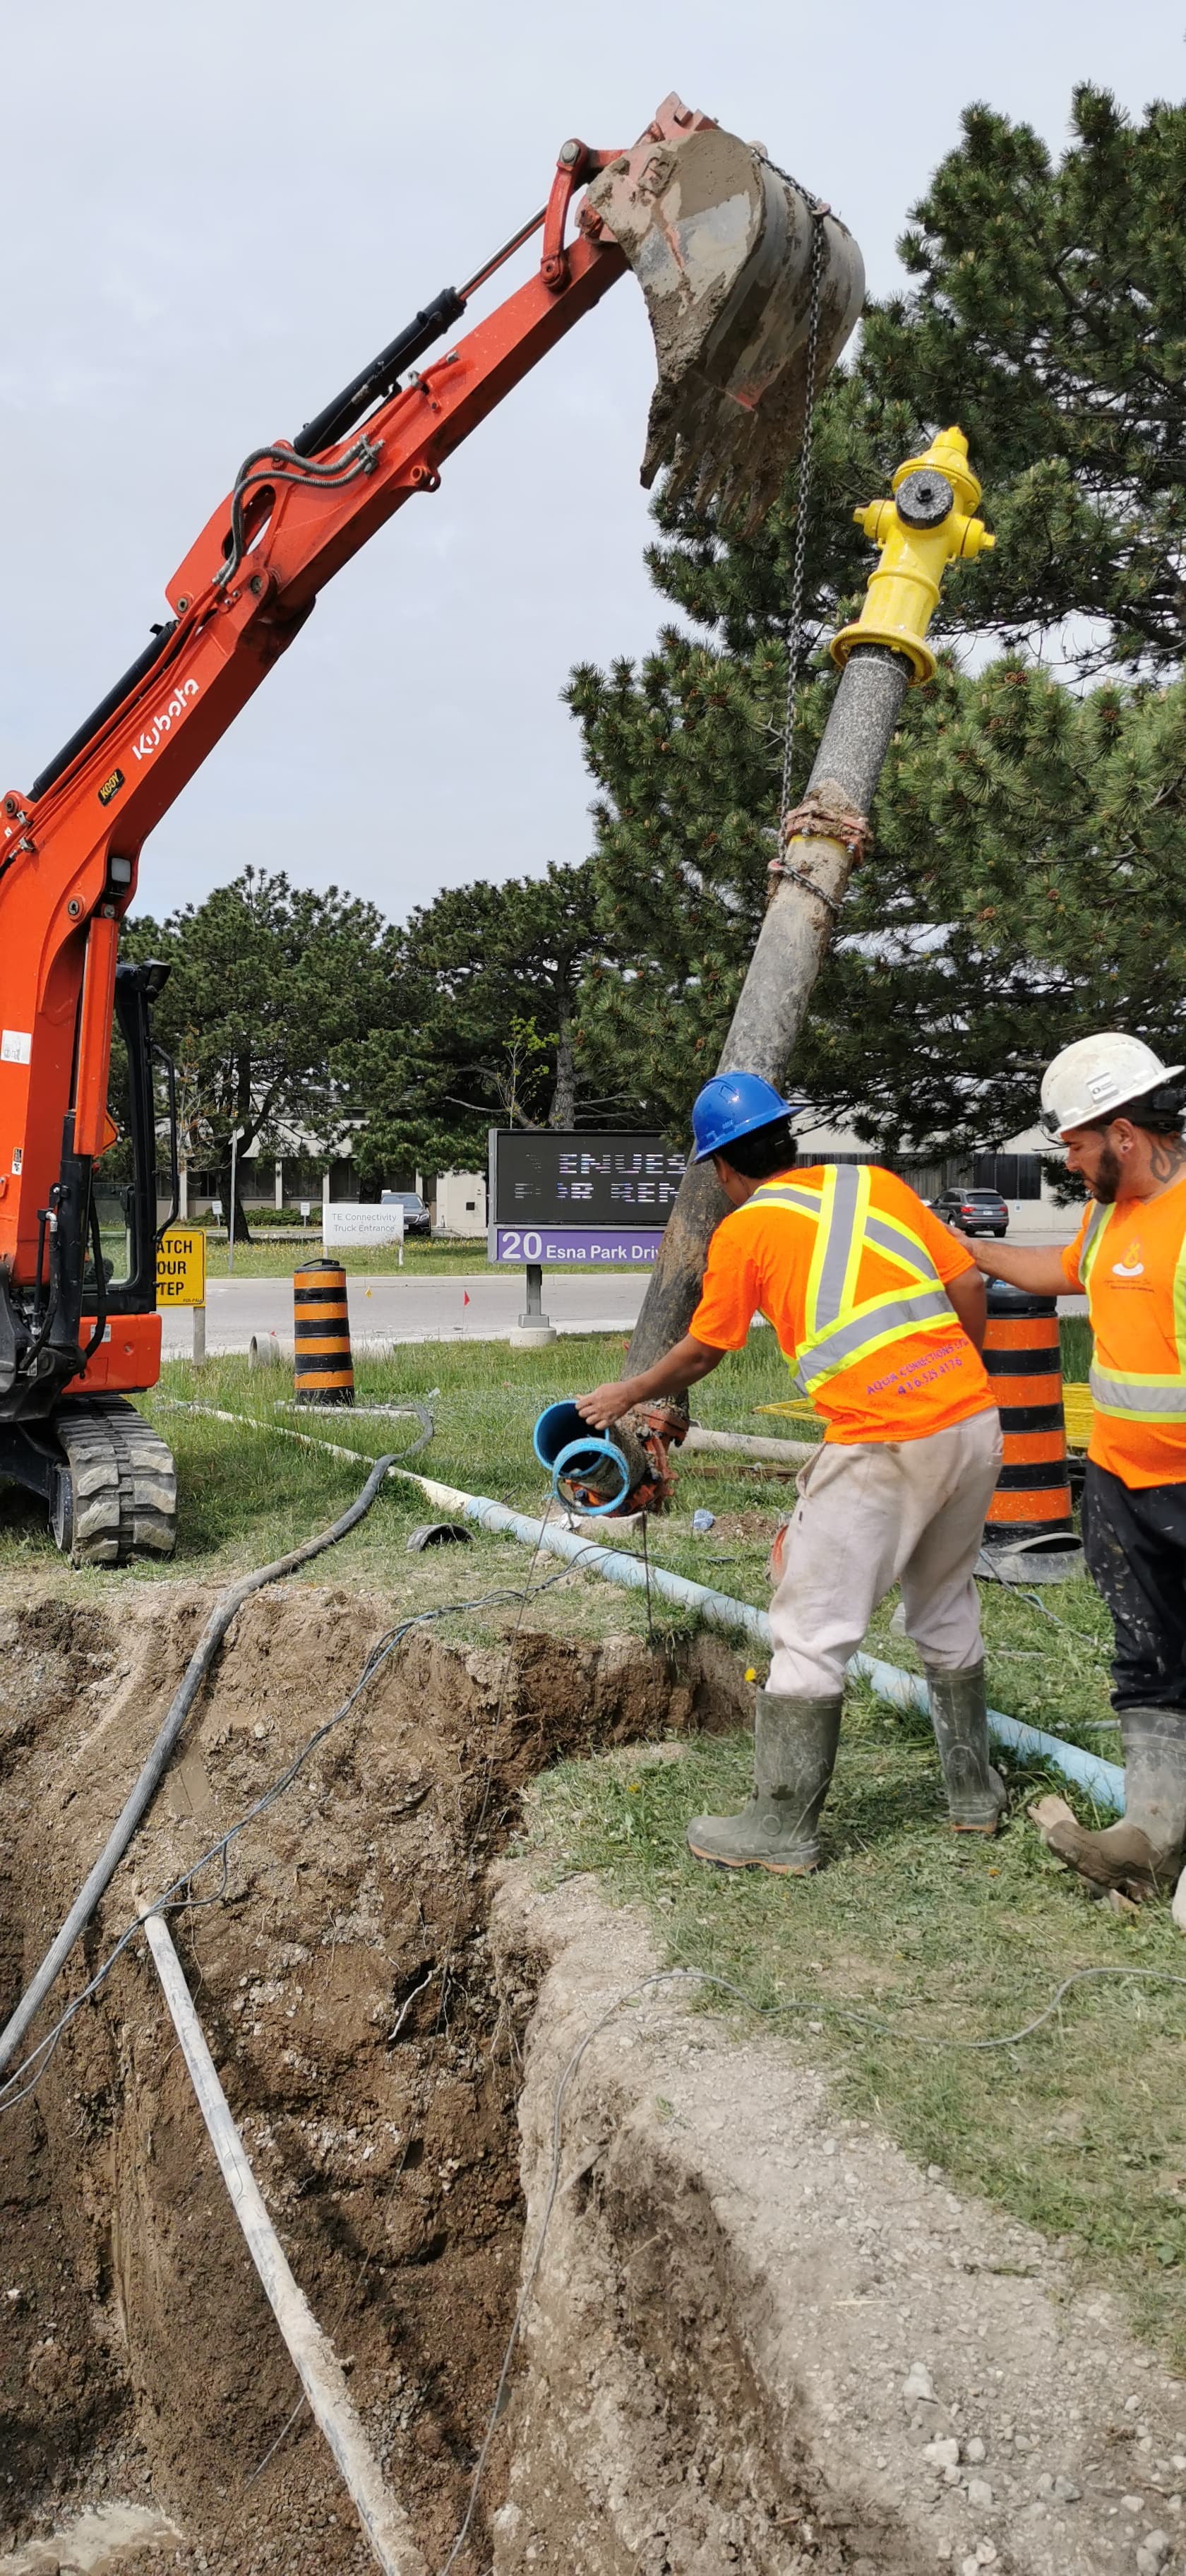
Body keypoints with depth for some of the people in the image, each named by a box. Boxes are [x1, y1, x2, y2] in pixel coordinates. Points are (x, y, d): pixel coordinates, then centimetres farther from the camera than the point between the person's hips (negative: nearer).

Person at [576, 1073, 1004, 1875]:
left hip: (883, 1446, -6)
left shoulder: (744, 1230, 2)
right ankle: (974, 1790, 33)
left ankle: (784, 1827, 10)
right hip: (975, 1423, 6)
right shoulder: (877, 1182, 13)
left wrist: (625, 1395, 30)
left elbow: (699, 1355, 12)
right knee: (947, 1613, 23)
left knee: (812, 1634, 4)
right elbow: (970, 1286, 11)